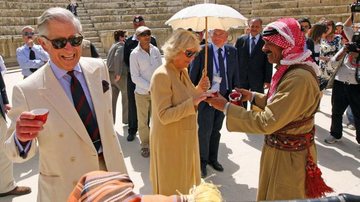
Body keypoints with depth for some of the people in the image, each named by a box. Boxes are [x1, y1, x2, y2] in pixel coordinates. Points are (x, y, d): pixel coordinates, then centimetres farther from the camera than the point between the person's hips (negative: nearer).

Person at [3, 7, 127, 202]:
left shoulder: (98, 67, -6)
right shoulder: (26, 90, -18)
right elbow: (16, 152, -9)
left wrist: (117, 161, 11)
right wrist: (21, 137, -32)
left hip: (110, 167, 4)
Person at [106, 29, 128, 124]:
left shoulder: (113, 46, 20)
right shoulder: (121, 46, -10)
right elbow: (118, 57, -27)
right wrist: (118, 73, -28)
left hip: (110, 74, 8)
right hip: (120, 75, -8)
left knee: (112, 98, 9)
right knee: (126, 96, 7)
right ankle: (126, 119, 16)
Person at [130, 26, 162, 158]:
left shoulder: (155, 50, 2)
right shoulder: (135, 54, -8)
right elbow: (135, 77, -10)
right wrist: (150, 87, -16)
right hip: (142, 93, -3)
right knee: (143, 121, 6)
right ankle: (145, 145, 23)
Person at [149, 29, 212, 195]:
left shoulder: (183, 72, 4)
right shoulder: (161, 75, -22)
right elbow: (164, 116, -26)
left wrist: (199, 90, -4)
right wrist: (193, 102, -31)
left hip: (185, 138, 8)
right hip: (170, 141, -8)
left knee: (184, 184, 24)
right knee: (172, 189, 12)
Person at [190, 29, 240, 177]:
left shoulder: (232, 52, 3)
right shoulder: (202, 51, -10)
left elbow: (235, 74, 8)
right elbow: (193, 75, -7)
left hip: (224, 95, 4)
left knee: (216, 129, 16)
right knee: (205, 130, 0)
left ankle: (213, 158, 34)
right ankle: (202, 161, 22)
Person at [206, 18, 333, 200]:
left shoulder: (299, 78, -29)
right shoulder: (289, 69, 2)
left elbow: (266, 123, -29)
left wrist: (226, 107, -23)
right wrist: (252, 96, 4)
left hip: (288, 157, -8)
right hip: (276, 149, 8)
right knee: (269, 194, 23)